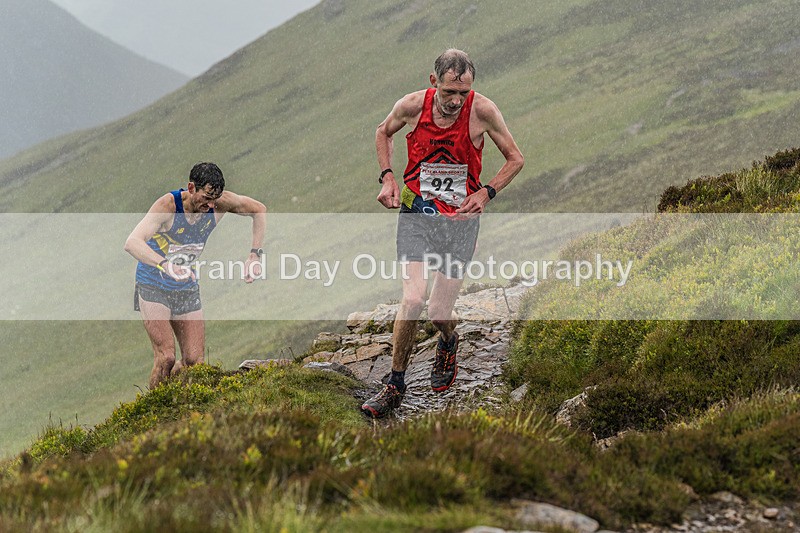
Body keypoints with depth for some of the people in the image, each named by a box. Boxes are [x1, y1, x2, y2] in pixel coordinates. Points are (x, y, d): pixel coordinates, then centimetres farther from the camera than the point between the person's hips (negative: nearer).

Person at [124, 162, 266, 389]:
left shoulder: (219, 202, -14)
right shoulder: (167, 205, -27)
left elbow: (259, 210, 5)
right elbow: (132, 243, -39)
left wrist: (254, 255, -4)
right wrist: (165, 264, -56)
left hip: (187, 289, 5)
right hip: (154, 287, -5)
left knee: (194, 360, -1)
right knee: (166, 357, -18)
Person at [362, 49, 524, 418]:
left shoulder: (482, 111, -13)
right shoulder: (412, 106, -10)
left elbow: (516, 159, 0)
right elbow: (383, 133, 14)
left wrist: (486, 192, -14)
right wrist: (387, 177, 0)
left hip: (460, 218, 0)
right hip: (416, 212, 0)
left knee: (439, 311, -2)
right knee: (413, 300, -16)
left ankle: (448, 344, 38)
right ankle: (395, 385, 2)